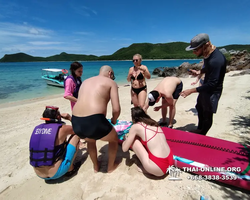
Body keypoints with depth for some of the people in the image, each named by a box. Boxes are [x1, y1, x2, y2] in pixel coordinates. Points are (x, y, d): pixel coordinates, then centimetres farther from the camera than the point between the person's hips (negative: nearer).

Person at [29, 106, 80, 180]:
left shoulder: (36, 129, 2)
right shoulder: (62, 129, -13)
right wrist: (69, 118, 15)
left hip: (39, 175, 6)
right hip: (56, 173, -6)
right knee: (76, 136, 3)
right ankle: (70, 169, 9)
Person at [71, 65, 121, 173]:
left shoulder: (86, 81, 24)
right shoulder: (111, 82, 7)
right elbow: (116, 109, -3)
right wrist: (114, 120, 19)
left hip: (76, 122, 6)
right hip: (94, 121, -6)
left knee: (90, 140, 40)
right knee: (114, 139, 28)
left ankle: (96, 166, 54)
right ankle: (111, 166, 45)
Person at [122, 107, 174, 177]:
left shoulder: (135, 126, -6)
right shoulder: (153, 123, 12)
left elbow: (124, 149, 1)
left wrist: (126, 138, 22)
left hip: (158, 168, -7)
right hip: (170, 161, 7)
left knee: (133, 140, 5)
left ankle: (145, 165, 15)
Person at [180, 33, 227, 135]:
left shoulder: (216, 60, -34)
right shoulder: (208, 53, -5)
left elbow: (212, 84, -31)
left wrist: (191, 91, -29)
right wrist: (199, 72, -4)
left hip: (213, 90, -10)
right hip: (206, 86, 10)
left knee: (207, 115, 5)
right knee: (200, 108, 24)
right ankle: (199, 129, 46)